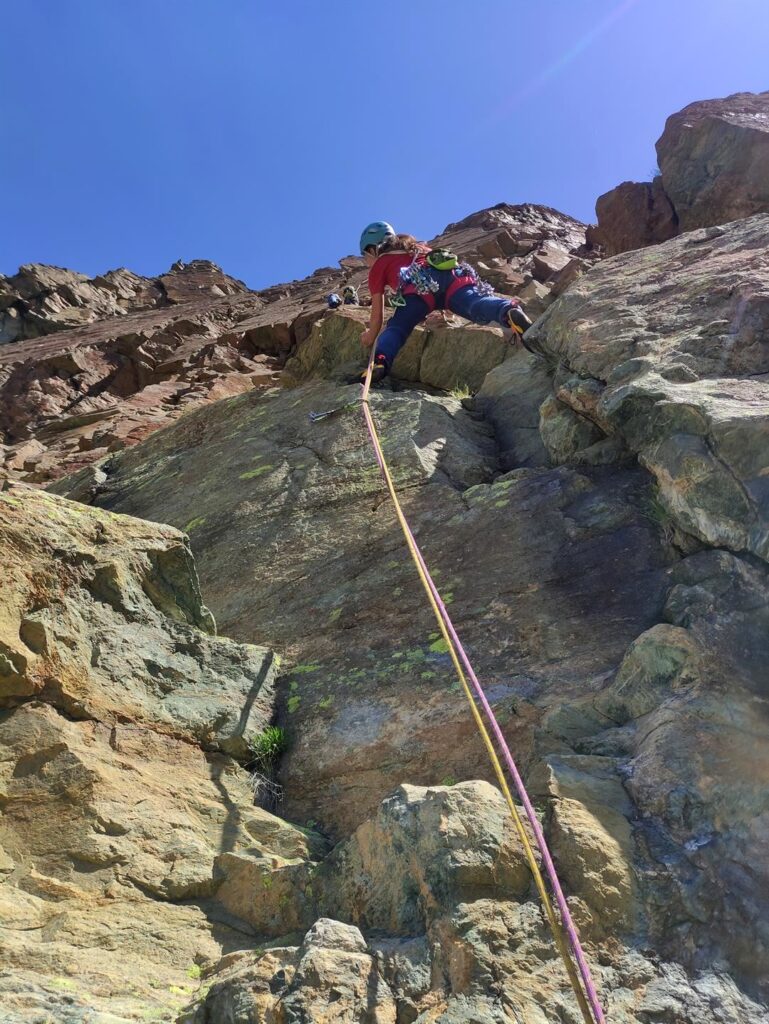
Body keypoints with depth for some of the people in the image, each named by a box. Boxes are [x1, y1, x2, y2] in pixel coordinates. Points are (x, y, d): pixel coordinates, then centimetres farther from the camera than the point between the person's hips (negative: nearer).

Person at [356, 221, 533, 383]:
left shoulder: (378, 266, 30)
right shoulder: (417, 248, 46)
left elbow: (378, 312, 29)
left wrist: (370, 336, 44)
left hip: (421, 283, -4)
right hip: (454, 275, 4)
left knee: (396, 327, -1)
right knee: (477, 302, -21)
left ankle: (380, 362, -31)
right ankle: (510, 311, -53)